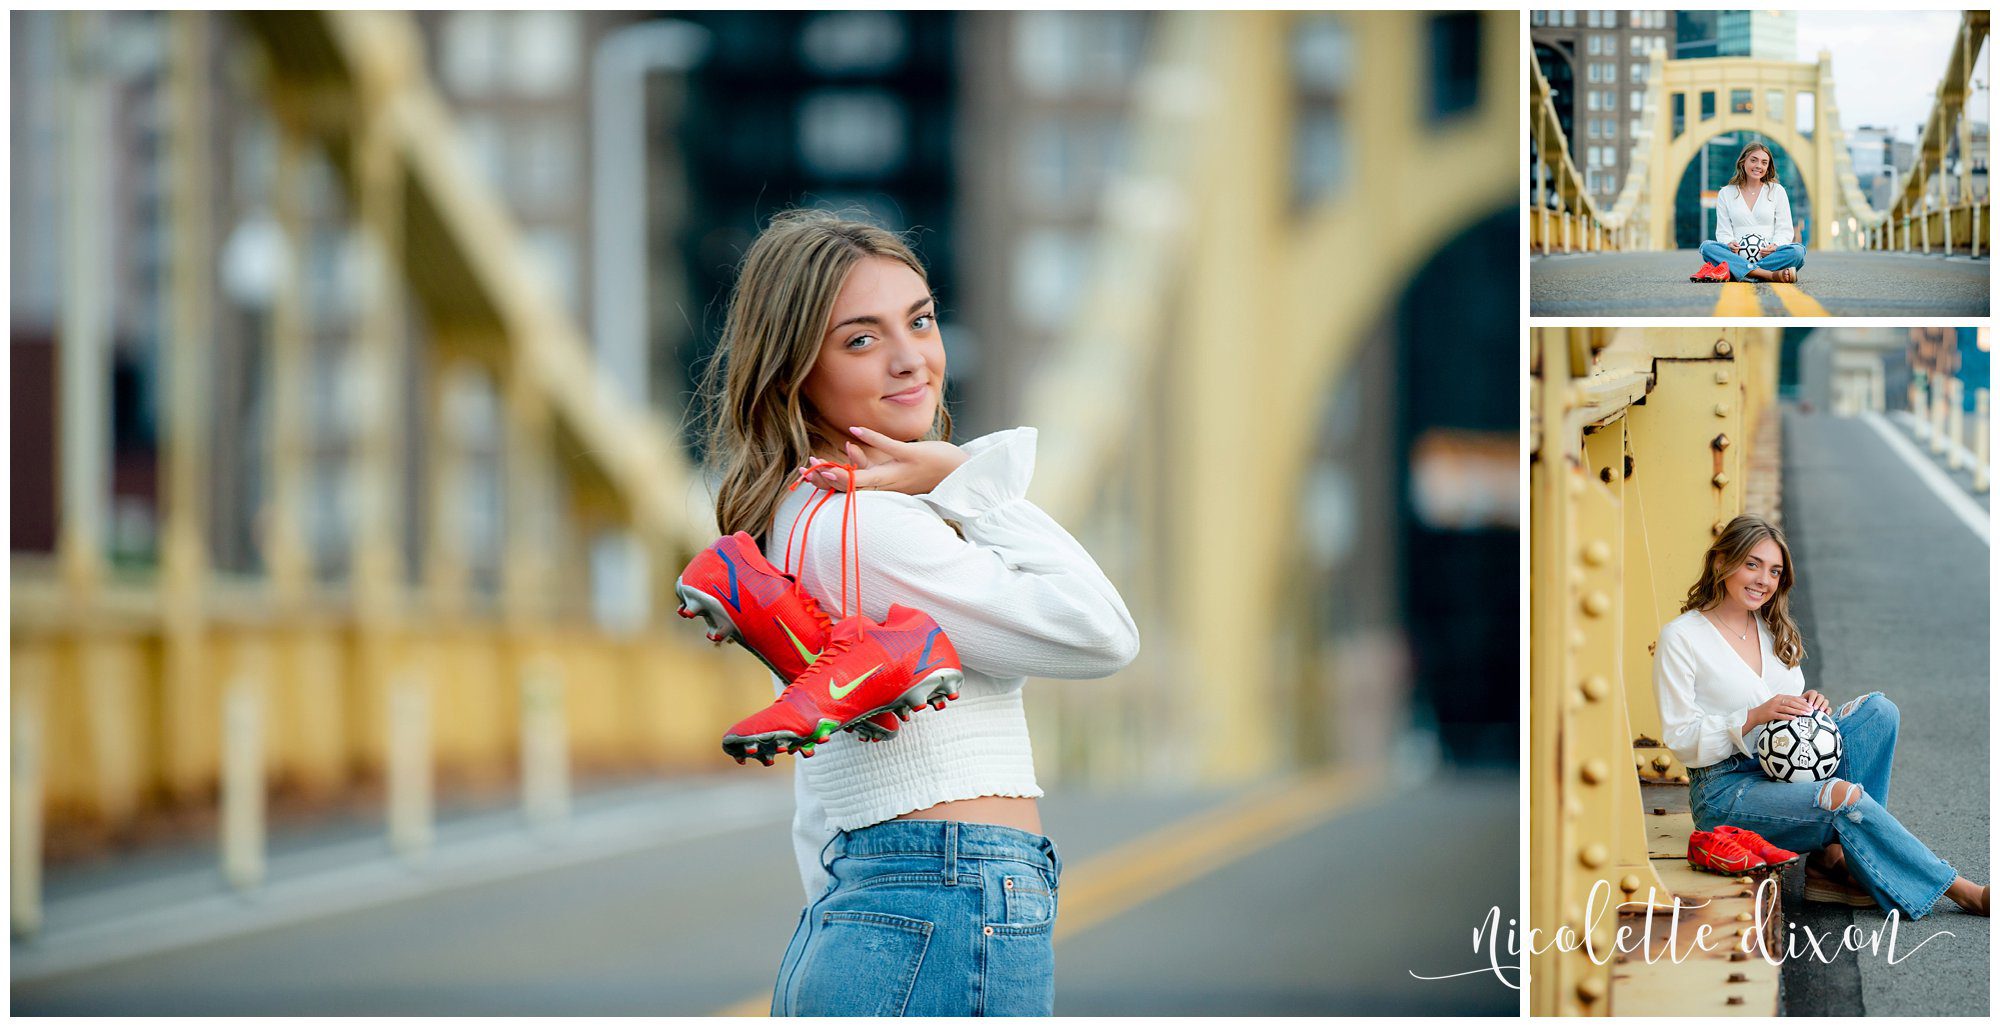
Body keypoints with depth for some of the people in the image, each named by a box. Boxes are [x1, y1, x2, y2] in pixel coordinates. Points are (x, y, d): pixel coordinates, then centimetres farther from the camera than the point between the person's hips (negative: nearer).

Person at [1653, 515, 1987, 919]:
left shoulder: (1774, 631, 16)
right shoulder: (1681, 638, -7)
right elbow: (1680, 737, -11)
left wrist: (1810, 705, -4)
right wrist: (1755, 717, -23)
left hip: (1784, 771, 8)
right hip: (1724, 790, -8)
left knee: (1879, 710, -13)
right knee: (1844, 796, -32)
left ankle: (1833, 853, -21)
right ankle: (1955, 889, -22)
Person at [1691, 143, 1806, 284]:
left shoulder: (1777, 191, 14)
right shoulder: (1725, 194, 14)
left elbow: (1784, 230, 8)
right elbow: (1723, 232, 9)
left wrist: (1775, 246, -15)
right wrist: (1730, 244, -15)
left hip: (1769, 256, 0)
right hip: (1737, 256, 0)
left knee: (1797, 251, -32)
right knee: (1707, 247, -30)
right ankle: (1771, 275, -43)